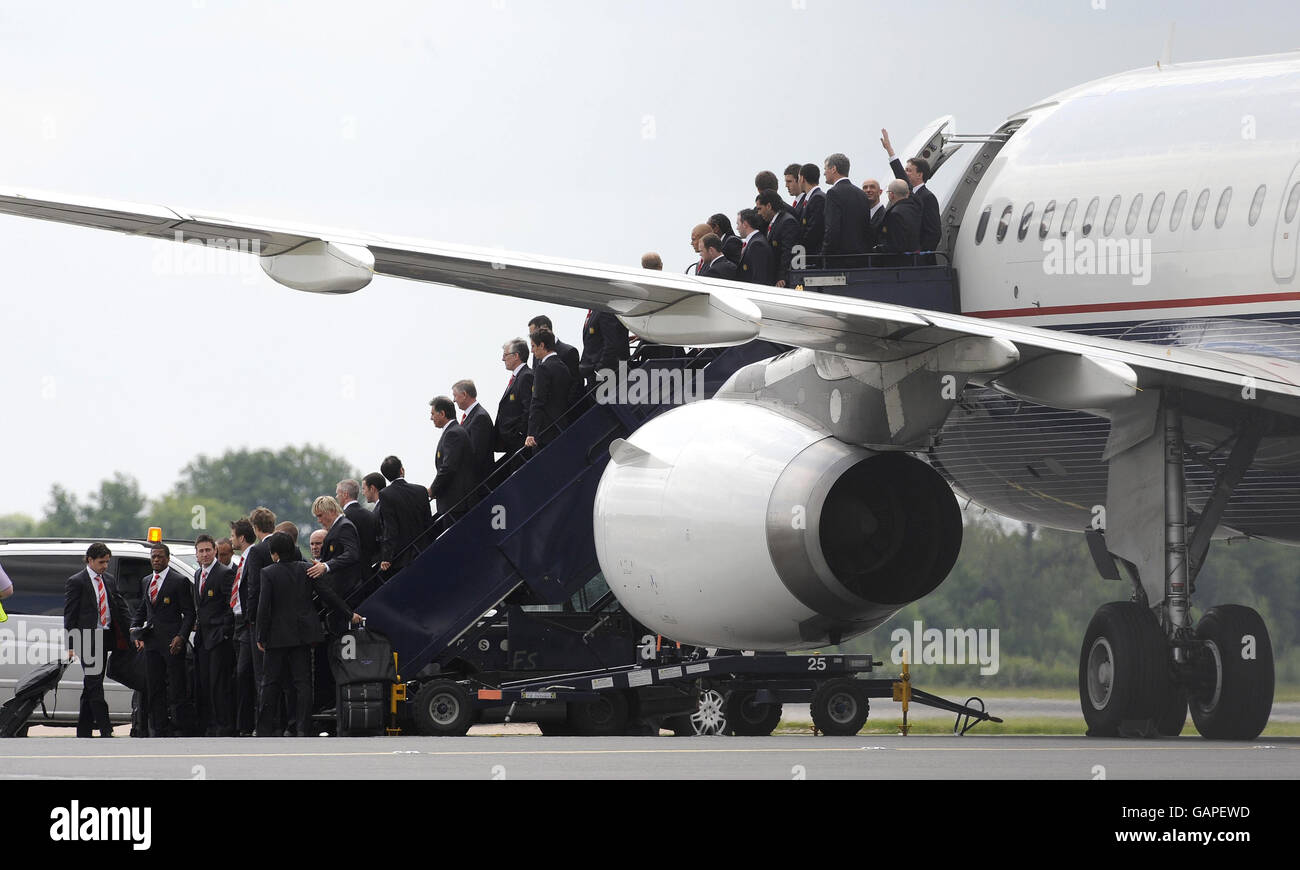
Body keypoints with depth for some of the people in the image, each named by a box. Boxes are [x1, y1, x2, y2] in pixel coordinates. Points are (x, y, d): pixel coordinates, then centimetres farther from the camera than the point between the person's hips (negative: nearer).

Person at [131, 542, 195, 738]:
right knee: (154, 689, 7)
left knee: (176, 689, -5)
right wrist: (135, 628, 6)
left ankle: (178, 728, -3)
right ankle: (159, 731, 11)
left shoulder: (180, 582, -3)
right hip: (151, 641, 6)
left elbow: (189, 613, -5)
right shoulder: (147, 581, 17)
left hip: (172, 641, -6)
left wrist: (181, 637, -16)